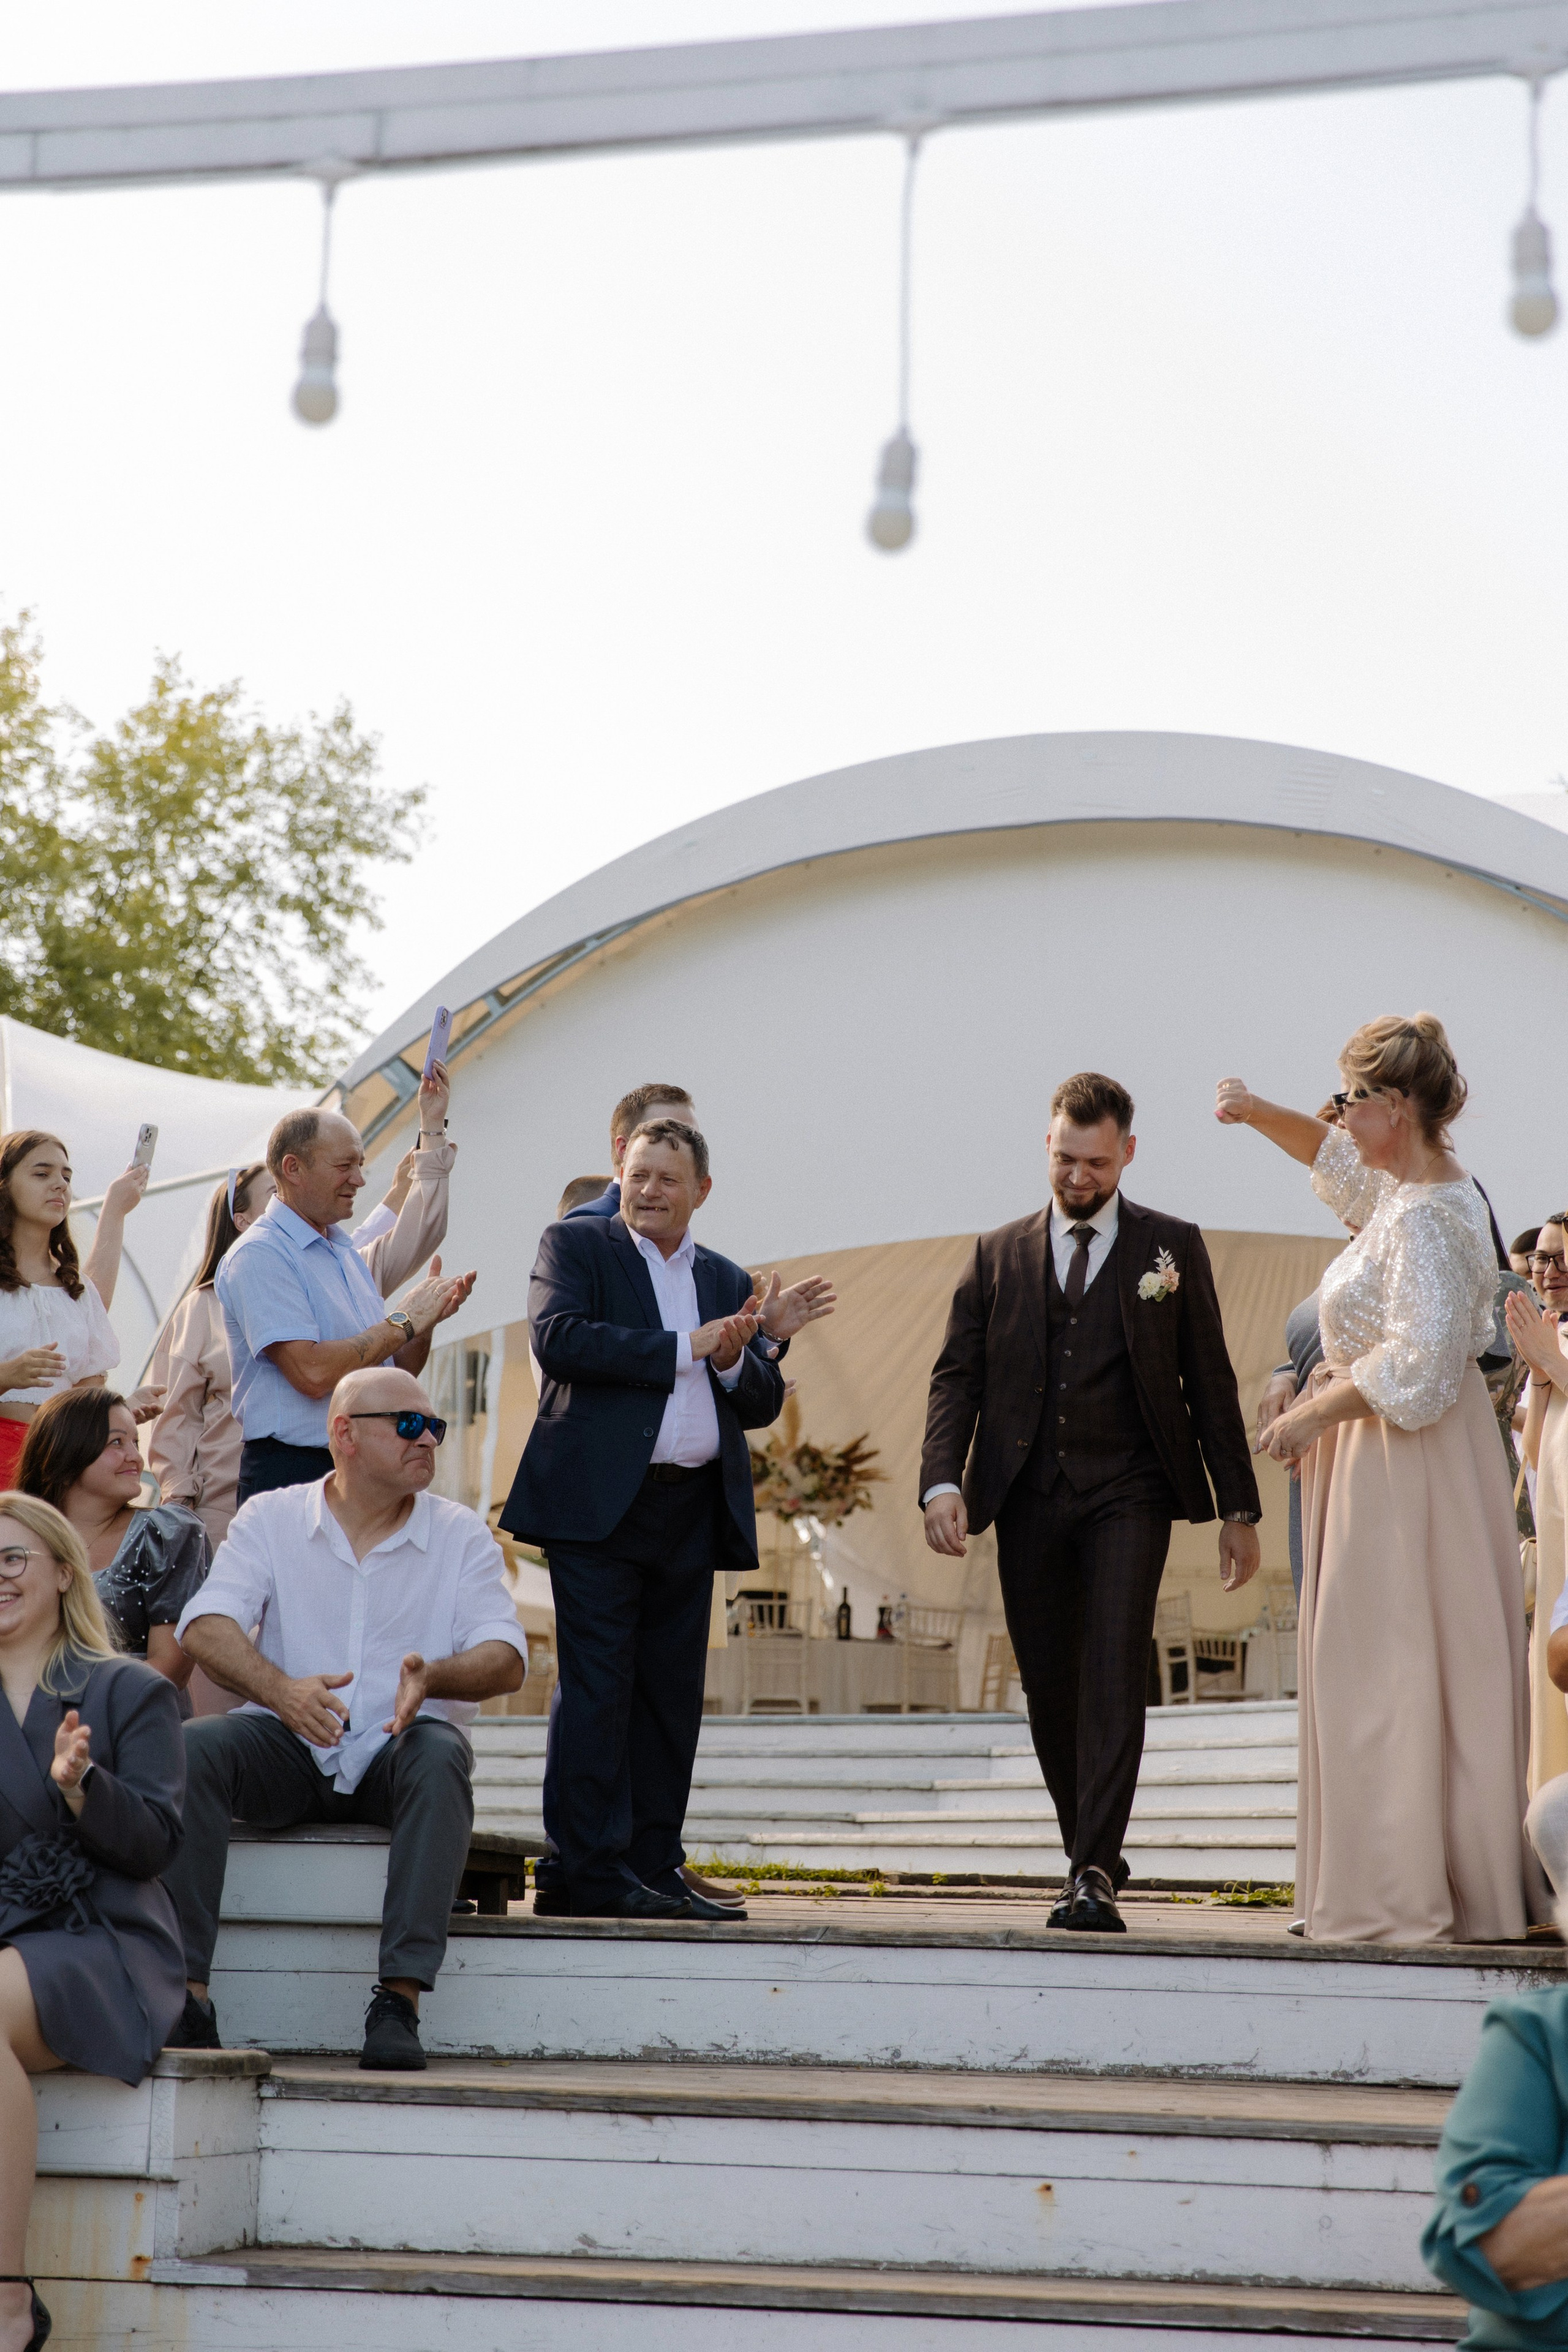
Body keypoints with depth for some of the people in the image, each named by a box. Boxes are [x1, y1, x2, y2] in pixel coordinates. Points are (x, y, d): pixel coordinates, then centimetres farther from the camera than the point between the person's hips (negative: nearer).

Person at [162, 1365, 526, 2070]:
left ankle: (399, 1998, -37)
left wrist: (433, 1677, -30)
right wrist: (280, 1689, -31)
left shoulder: (461, 1536, 5)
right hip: (288, 1749, 0)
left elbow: (505, 1659, -6)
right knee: (192, 1745, -29)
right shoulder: (270, 1518, 5)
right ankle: (186, 1992, -30)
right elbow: (206, 1627, -10)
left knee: (440, 1753, -34)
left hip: (396, 1755, 0)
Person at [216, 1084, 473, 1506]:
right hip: (292, 1476, -8)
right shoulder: (259, 1255, -9)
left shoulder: (345, 1254, 17)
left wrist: (426, 1320, 2)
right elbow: (312, 1373, -21)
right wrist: (403, 1322, -11)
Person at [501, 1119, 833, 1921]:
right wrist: (685, 1346, -12)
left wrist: (734, 1357, -7)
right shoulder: (575, 1245, 5)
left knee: (672, 1697, 7)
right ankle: (595, 1874, -3)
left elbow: (762, 1405, 15)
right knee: (597, 1690, -6)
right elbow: (557, 1336, -14)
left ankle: (655, 1868, 13)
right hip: (599, 1502, -5)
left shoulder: (727, 1281, 18)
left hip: (692, 1514, 5)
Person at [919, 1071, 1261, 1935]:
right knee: (1049, 1691, 7)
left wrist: (1239, 1510, 4)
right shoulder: (997, 1255, 12)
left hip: (1127, 1496, -3)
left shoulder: (1172, 1247, 7)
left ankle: (1093, 1875, -16)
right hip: (1028, 1500, 3)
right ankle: (1092, 1854, 23)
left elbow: (1210, 1384, 7)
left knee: (1113, 1680, -14)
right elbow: (957, 1377, 6)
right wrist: (942, 1482, -10)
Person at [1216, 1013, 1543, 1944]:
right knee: (1449, 1676, 13)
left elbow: (1418, 1363, -27)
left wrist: (1315, 1414, -17)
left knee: (1385, 1677, -5)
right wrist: (1260, 1114, 18)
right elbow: (1339, 1157, 29)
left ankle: (1401, 1900, 0)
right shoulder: (1436, 1186, 9)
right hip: (1429, 1456, 10)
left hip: (1403, 1467, -10)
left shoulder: (1421, 1220, -21)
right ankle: (1473, 1888, 19)